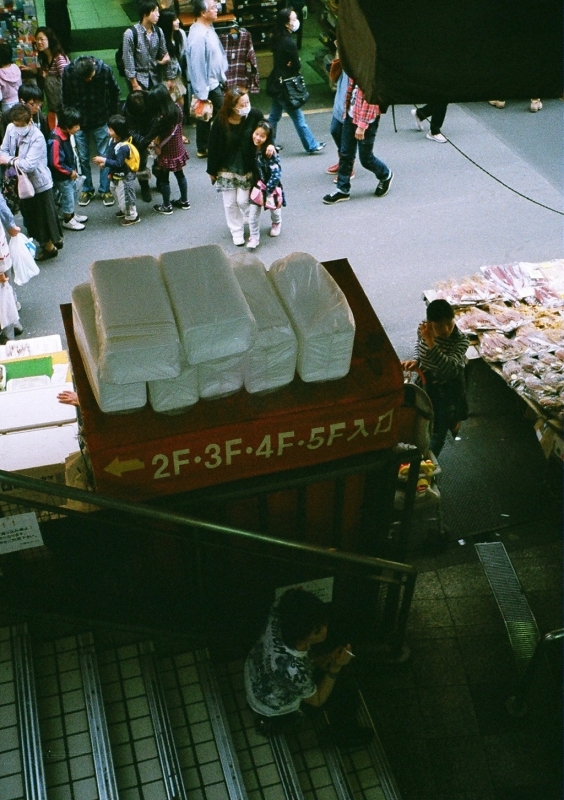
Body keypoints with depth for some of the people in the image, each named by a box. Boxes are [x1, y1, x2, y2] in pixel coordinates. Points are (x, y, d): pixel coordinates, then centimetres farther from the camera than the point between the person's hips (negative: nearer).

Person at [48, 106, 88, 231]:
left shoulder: (66, 134, -5)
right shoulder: (56, 141, -32)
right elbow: (56, 163, -27)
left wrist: (73, 170, 7)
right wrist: (70, 172, -17)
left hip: (70, 173, 9)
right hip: (62, 177, -9)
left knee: (73, 194, 24)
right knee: (67, 196, 7)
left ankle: (71, 215, 44)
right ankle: (67, 220, 26)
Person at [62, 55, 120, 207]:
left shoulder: (105, 70, -19)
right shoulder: (68, 72, -18)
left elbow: (115, 92, -2)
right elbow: (65, 98, -5)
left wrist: (111, 114, 2)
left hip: (101, 121, 0)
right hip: (79, 121, 1)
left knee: (104, 156, 5)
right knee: (83, 158, 9)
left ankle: (105, 190, 18)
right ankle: (87, 189, 24)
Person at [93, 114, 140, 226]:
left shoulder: (123, 147, -32)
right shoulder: (112, 140, -3)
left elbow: (118, 163, -33)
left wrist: (104, 160, -33)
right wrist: (106, 165, -2)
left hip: (124, 177, -10)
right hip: (116, 175, 10)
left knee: (125, 196, 6)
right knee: (116, 193, 28)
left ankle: (132, 216, 26)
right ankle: (123, 210, 50)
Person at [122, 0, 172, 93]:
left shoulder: (158, 31, 1)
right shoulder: (131, 33, -15)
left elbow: (164, 54, 11)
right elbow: (128, 61, -14)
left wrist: (168, 78, 9)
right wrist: (135, 84, -16)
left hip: (155, 79, 5)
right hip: (139, 80, -5)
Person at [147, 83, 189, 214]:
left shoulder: (160, 119, -30)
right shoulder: (177, 108, -10)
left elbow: (157, 140, -23)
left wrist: (156, 147, -2)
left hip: (166, 154, -7)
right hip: (179, 150, 7)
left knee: (163, 179, 12)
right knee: (180, 174, 23)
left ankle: (167, 206, 25)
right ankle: (184, 201, 37)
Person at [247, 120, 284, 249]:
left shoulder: (270, 153, -23)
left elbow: (276, 173, -22)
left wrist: (268, 189, -20)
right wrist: (256, 185, 4)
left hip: (271, 185, -3)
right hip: (257, 186, 3)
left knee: (273, 207, 21)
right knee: (253, 211, -2)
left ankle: (276, 223, 52)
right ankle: (254, 237, 7)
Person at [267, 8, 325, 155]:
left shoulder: (278, 38, 3)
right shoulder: (289, 42, -23)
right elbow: (297, 65, -17)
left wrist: (289, 64, -8)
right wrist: (294, 63, 3)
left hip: (276, 83, 9)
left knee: (274, 116, 18)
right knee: (298, 118, 3)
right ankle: (311, 146, 14)